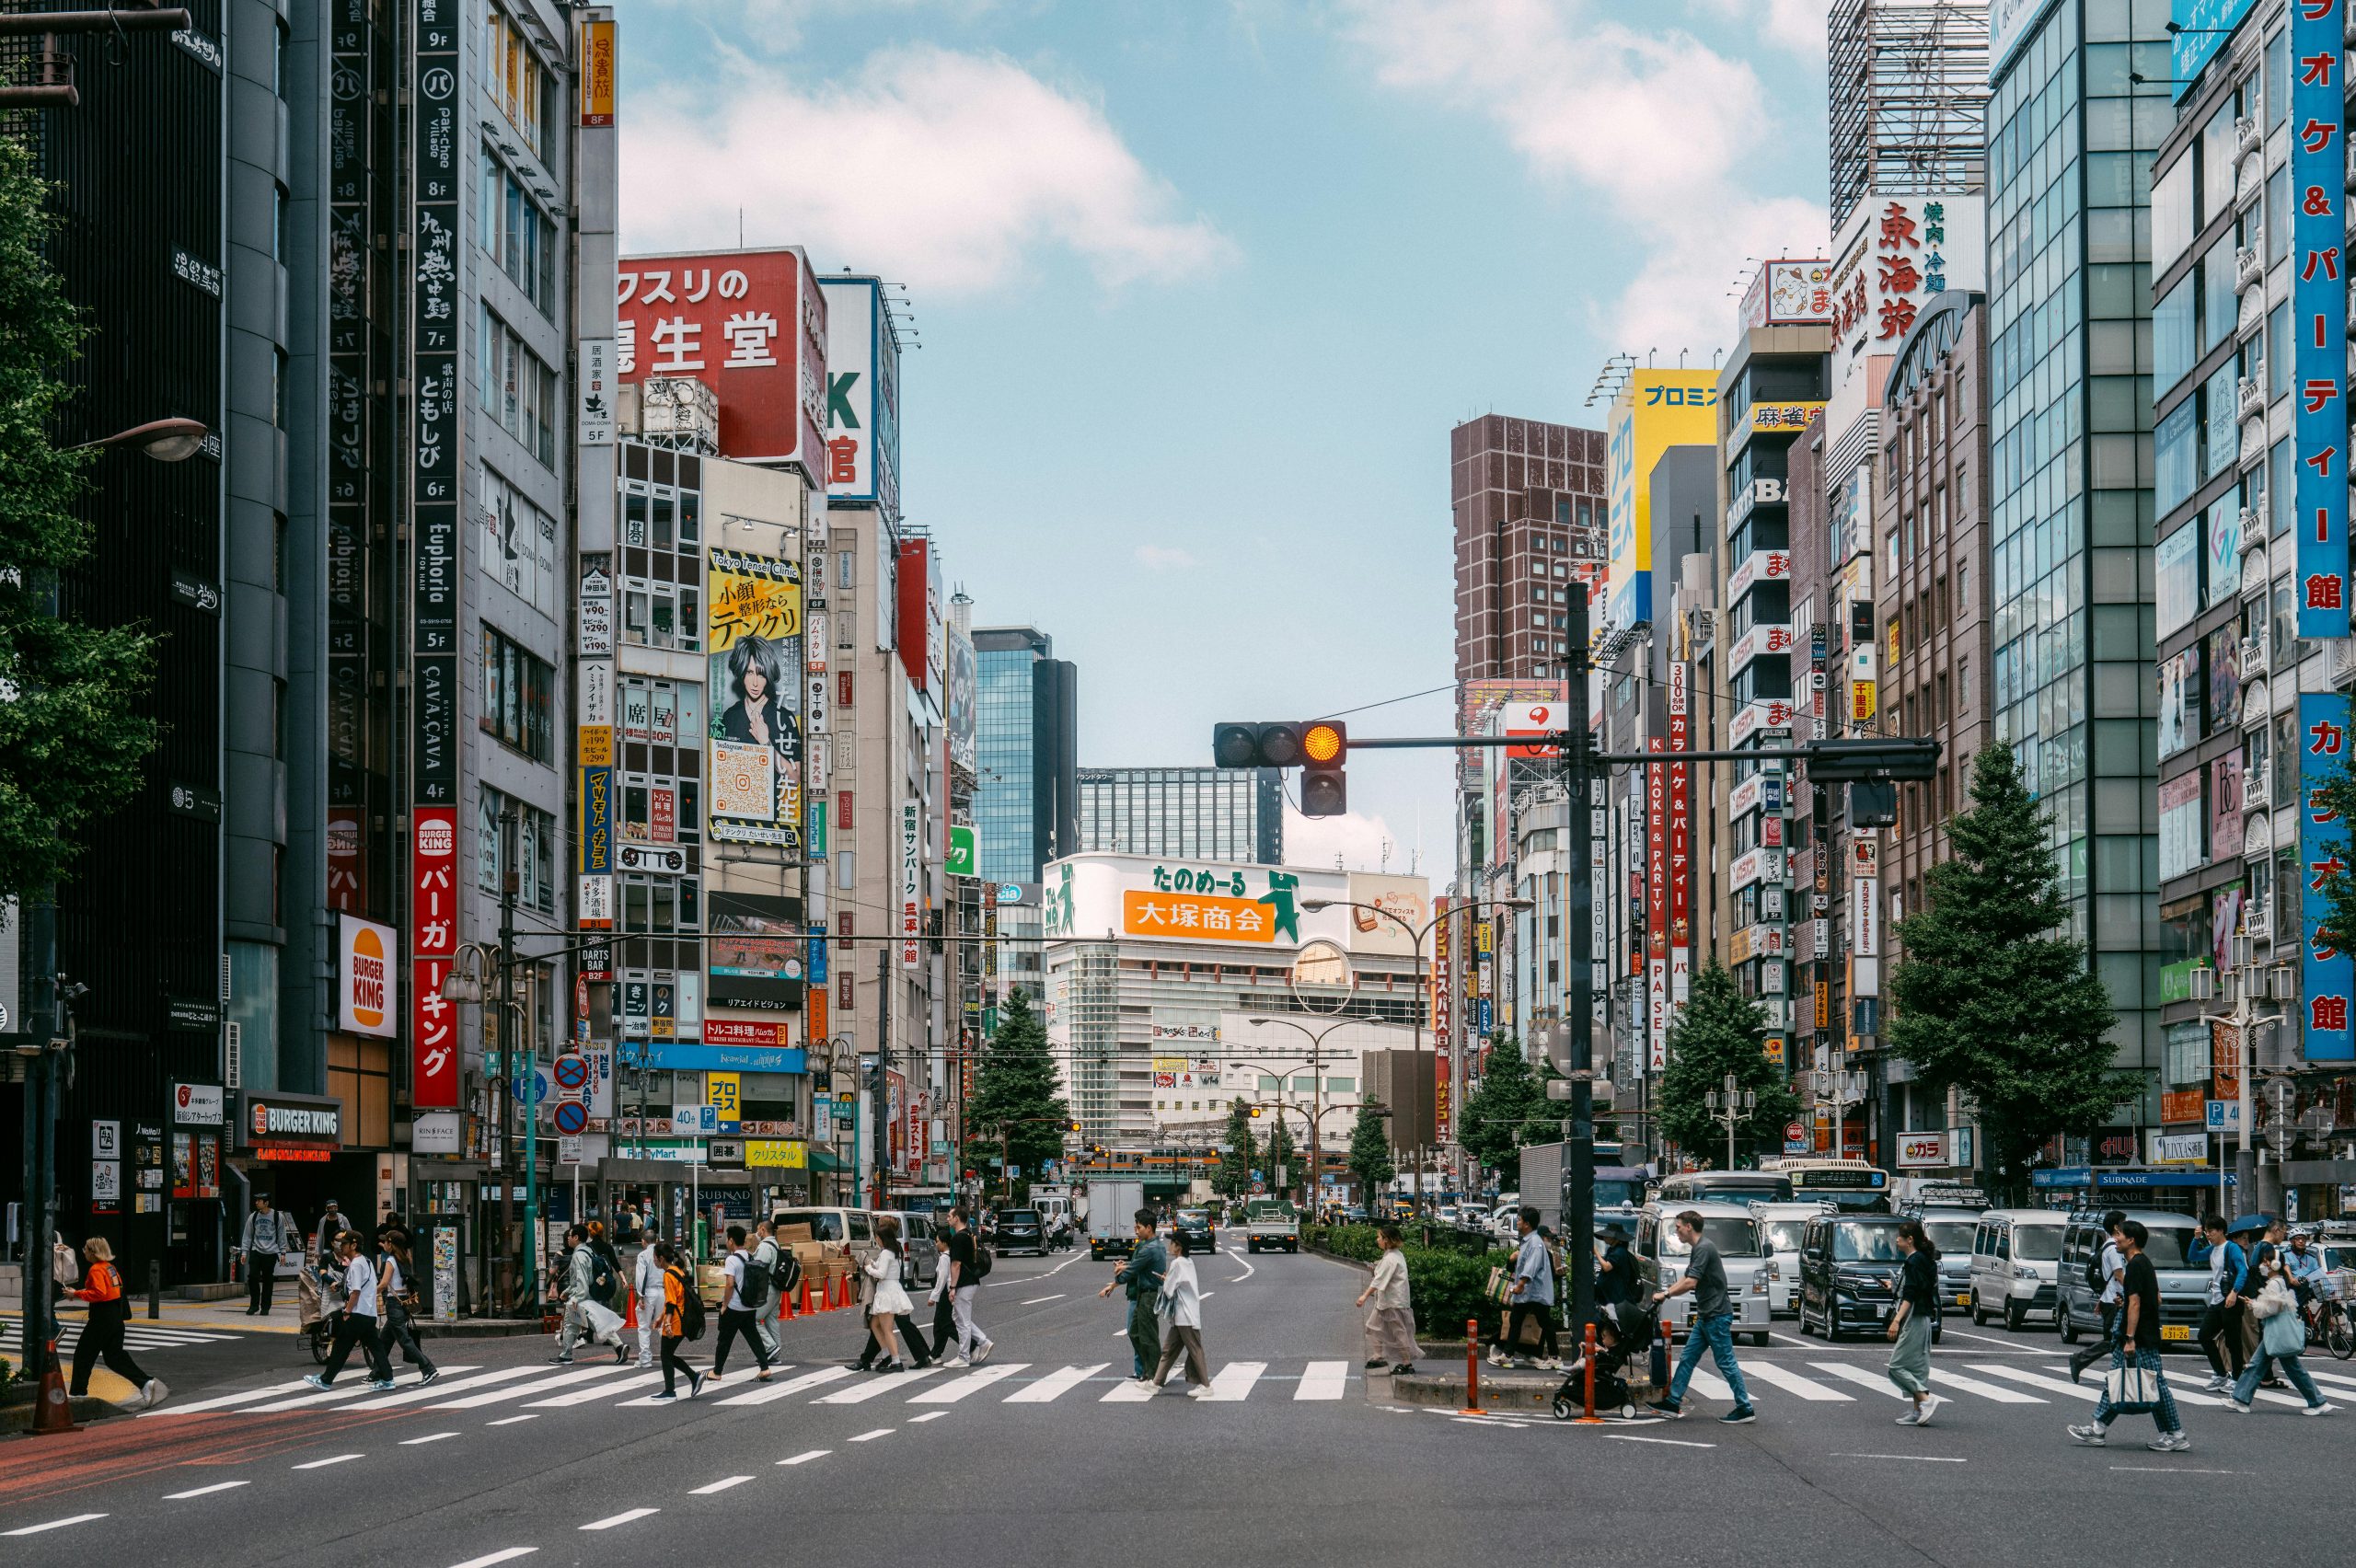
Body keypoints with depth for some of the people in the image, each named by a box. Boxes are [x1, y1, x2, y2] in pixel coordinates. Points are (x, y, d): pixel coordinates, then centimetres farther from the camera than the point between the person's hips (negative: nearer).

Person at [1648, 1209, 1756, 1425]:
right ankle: (1673, 1402, 16)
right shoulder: (1697, 1249, 15)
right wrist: (1665, 1293, 13)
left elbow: (1690, 1283, -22)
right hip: (1706, 1316, 10)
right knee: (1687, 1358, 11)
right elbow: (1686, 1280, 25)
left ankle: (1745, 1409, 0)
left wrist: (1665, 1294, -10)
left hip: (1717, 1316, -10)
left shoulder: (1704, 1248, -17)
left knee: (1726, 1363, -5)